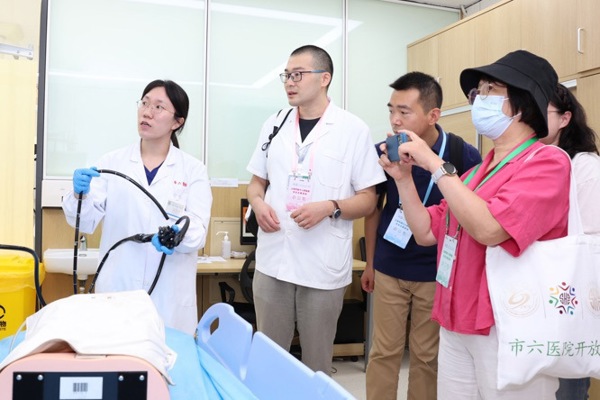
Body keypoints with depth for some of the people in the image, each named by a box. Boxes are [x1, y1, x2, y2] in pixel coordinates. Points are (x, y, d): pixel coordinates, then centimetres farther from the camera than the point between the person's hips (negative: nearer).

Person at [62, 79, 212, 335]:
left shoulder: (194, 170, 1)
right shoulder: (112, 162, 4)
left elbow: (198, 229, -8)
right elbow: (86, 222, 1)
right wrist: (79, 194, -19)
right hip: (116, 290, 1)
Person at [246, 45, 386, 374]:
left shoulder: (353, 130, -4)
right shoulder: (274, 125, 8)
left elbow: (367, 200, -3)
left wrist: (329, 207, -20)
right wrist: (258, 203, -6)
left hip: (324, 266, -3)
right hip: (272, 261, 4)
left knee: (317, 363, 12)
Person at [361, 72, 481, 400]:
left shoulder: (464, 155, -15)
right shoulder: (383, 152, -9)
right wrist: (370, 262, 11)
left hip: (438, 271, -1)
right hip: (389, 268, 2)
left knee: (427, 355, 12)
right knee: (384, 351, 10)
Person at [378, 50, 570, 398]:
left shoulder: (547, 161, -11)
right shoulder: (478, 171, 12)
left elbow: (489, 229, -25)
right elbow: (427, 232, 11)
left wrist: (436, 165, -19)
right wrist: (403, 177, 1)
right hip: (456, 325, 7)